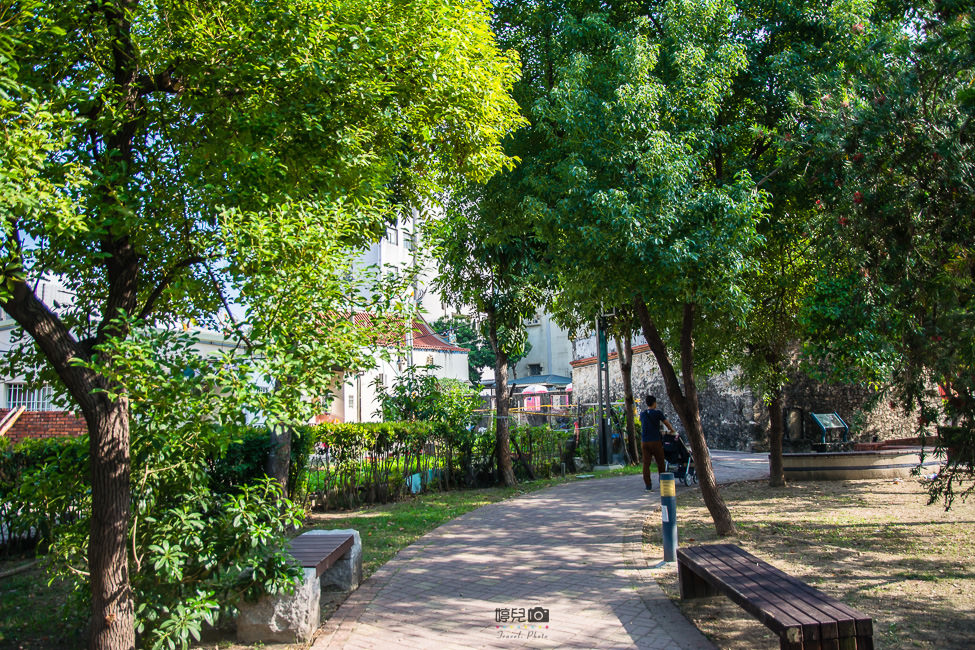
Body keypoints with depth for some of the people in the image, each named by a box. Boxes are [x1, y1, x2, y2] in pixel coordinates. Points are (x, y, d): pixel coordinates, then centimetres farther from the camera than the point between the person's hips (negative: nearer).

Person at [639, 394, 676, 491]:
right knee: (660, 463, 9)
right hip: (655, 441, -4)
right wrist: (673, 432, 22)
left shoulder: (642, 413, 10)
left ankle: (648, 484, 0)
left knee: (646, 463, 3)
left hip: (644, 442, 4)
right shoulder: (657, 412, -4)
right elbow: (667, 424, 4)